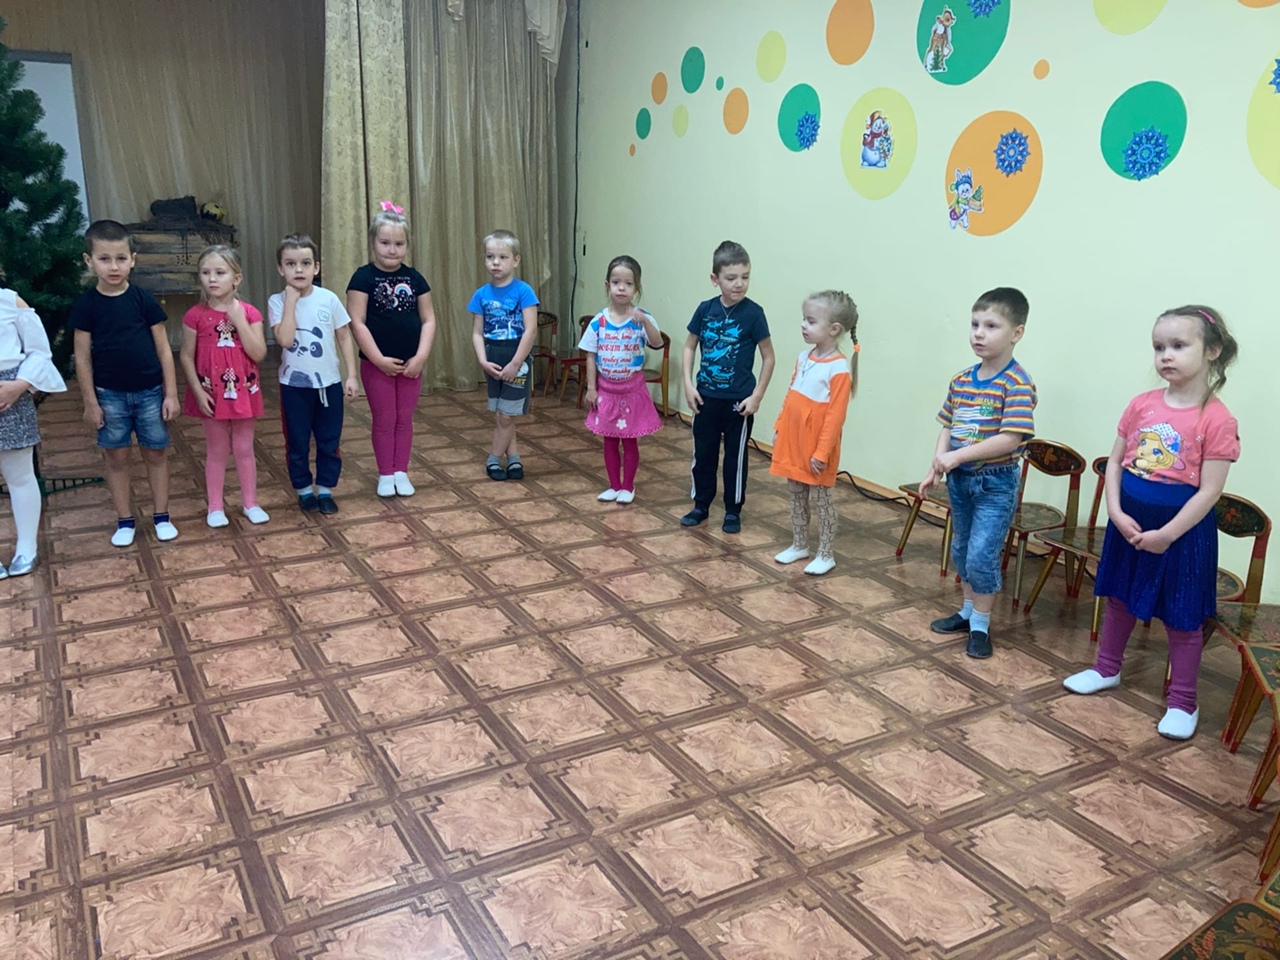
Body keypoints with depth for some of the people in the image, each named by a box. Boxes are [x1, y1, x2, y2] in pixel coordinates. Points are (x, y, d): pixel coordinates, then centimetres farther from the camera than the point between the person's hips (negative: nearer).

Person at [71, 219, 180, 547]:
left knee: (156, 454, 9)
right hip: (110, 395, 0)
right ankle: (125, 521, 20)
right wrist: (90, 402, -2)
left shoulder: (143, 299, -5)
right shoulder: (86, 305, -4)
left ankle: (161, 516, 21)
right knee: (116, 457, 8)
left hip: (150, 391, 0)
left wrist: (171, 393, -3)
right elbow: (83, 357, -1)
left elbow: (164, 349, -1)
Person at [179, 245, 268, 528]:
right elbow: (187, 356, -4)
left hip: (243, 392, 1)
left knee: (244, 449, 12)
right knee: (216, 450, 10)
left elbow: (258, 354, -14)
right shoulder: (195, 315, -9)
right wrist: (198, 391, -11)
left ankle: (250, 502, 25)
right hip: (211, 393, -1)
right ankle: (215, 507, 22)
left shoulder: (249, 313, -6)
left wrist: (239, 320, -20)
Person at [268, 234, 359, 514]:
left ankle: (325, 490, 26)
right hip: (294, 385, -1)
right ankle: (304, 490, 27)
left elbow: (344, 338, 0)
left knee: (329, 441, 10)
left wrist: (351, 376, -4)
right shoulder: (277, 302, -8)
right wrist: (291, 300, -21)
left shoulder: (329, 299, -6)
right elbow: (285, 339, -23)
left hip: (329, 383, 1)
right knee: (297, 443, 10)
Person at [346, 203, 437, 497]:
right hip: (376, 364, -3)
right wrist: (379, 359, -17)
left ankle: (401, 473, 24)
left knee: (405, 420, 12)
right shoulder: (364, 277, -9)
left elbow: (428, 321, 2)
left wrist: (421, 357, -9)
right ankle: (385, 475, 19)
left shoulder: (414, 278, 2)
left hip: (411, 364, 3)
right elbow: (357, 323, -13)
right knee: (384, 420, 7)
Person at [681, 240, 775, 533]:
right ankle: (701, 505, 29)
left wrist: (757, 396, -10)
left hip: (739, 400, -3)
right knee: (703, 453, 13)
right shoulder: (705, 309, -3)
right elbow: (690, 346, 9)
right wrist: (688, 384, -1)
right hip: (706, 396, 3)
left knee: (735, 456, 8)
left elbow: (768, 357, -6)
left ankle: (733, 511, 22)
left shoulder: (753, 313, -11)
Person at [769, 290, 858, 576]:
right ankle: (799, 545, 32)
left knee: (820, 499, 5)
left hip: (816, 449, -7)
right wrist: (778, 429, 12)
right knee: (796, 496, 17)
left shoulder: (839, 369, -20)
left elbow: (835, 416, -20)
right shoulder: (803, 358, 4)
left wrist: (822, 452, -20)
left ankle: (826, 554, 19)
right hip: (792, 442, 7)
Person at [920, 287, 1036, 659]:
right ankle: (968, 610, 35)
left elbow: (1010, 439, -25)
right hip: (959, 479, 7)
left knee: (982, 555, -6)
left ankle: (981, 624, 13)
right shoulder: (961, 380, 4)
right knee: (961, 550, 18)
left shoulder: (1017, 384, -18)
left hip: (996, 484, -7)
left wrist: (957, 456, -26)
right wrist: (937, 466, -3)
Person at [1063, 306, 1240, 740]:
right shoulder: (1142, 404, -2)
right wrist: (1116, 512, -9)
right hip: (1129, 521, 5)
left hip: (1183, 530, -5)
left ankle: (1182, 702, 23)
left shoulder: (1217, 419, -16)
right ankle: (1107, 668, 40)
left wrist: (1167, 534, -18)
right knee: (1119, 599, 20)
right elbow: (1115, 460, 3)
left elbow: (1209, 491, -16)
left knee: (1182, 618, 8)